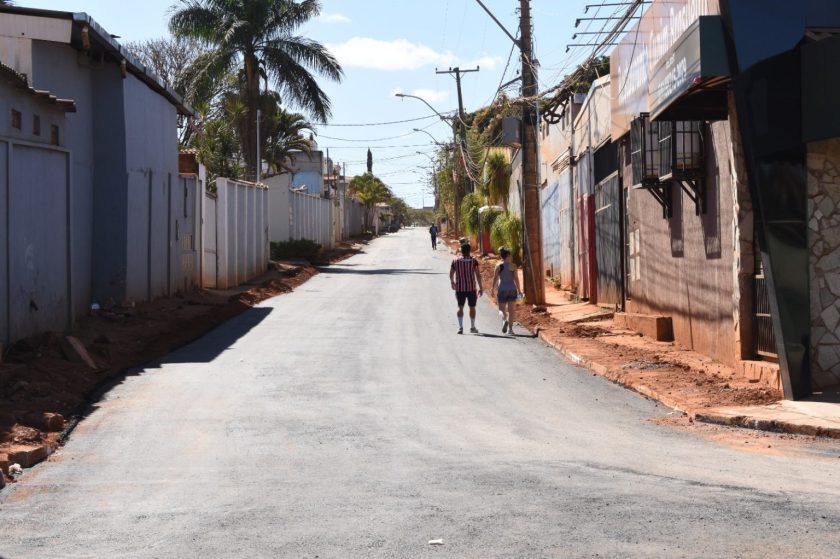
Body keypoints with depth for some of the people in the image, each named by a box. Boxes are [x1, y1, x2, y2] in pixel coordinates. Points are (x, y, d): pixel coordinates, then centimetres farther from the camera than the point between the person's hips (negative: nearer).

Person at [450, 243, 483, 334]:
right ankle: (472, 327, 19)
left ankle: (460, 327, -6)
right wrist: (480, 288, -4)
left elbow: (451, 274, 11)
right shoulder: (473, 261, -4)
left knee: (460, 307, 7)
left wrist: (452, 283, 30)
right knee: (472, 307, 12)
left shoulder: (456, 261, 2)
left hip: (459, 288, 1)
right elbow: (478, 275, -9)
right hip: (471, 288, -1)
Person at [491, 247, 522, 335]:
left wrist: (493, 289, 11)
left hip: (502, 289, 0)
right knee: (511, 311, 7)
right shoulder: (513, 265, -3)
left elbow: (495, 278, -1)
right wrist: (519, 290, 3)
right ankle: (510, 329, 2)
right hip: (512, 289, 0)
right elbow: (516, 278, -4)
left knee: (502, 310, 9)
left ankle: (504, 320, -22)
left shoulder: (498, 265, -1)